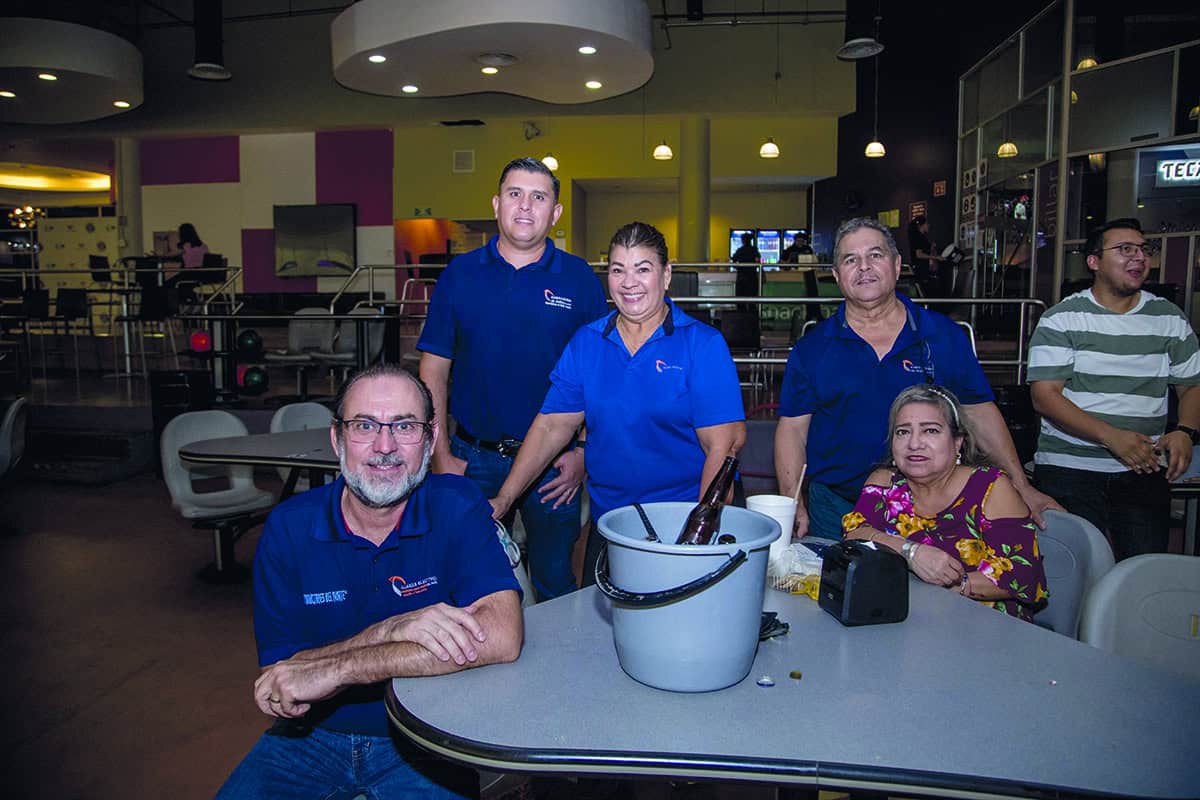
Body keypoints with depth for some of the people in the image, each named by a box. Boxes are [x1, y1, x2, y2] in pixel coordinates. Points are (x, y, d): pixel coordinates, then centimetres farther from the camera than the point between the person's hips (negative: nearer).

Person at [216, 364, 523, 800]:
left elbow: (501, 637, -26)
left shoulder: (457, 507, -12)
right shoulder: (288, 527, -5)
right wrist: (391, 629, -26)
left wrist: (335, 670, -27)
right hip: (312, 736, 3)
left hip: (420, 746, -2)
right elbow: (279, 680, -9)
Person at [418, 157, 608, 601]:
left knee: (556, 586, 14)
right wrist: (441, 456, -3)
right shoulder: (460, 274, 1)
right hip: (473, 459, 1)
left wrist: (583, 454, -7)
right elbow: (434, 369, 2)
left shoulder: (580, 279, -1)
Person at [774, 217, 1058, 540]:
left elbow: (980, 412, 6)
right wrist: (793, 504, -11)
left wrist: (1022, 488, 1)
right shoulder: (811, 349, -1)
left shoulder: (944, 335, 1)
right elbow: (793, 428, -1)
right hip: (835, 508, 0)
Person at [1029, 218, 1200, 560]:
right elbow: (1044, 396, -10)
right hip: (1068, 468, -3)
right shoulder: (1061, 319, -1)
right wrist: (1112, 436, -19)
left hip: (1144, 471, 3)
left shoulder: (1169, 318, 11)